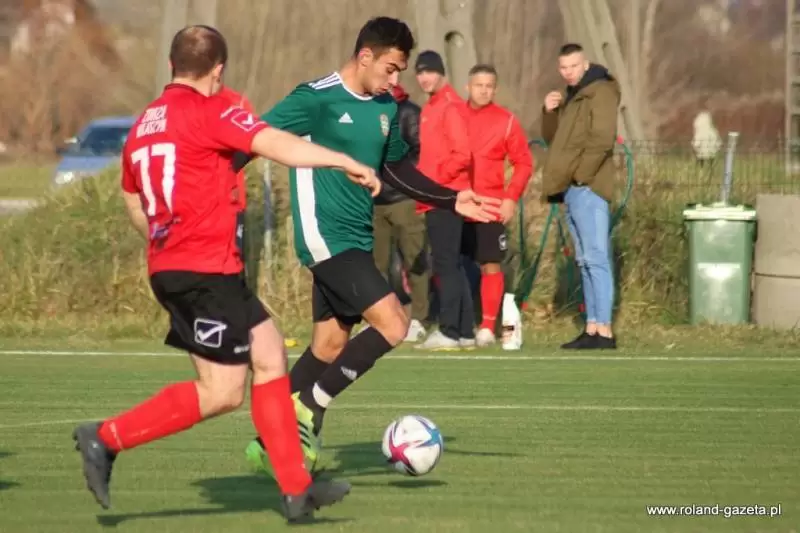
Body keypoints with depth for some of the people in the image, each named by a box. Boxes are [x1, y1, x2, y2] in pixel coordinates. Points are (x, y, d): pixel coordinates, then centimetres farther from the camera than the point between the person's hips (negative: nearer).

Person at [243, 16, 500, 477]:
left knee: (330, 345, 10)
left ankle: (271, 443, 20)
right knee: (393, 324, -17)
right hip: (327, 238, -9)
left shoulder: (386, 109, 12)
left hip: (355, 241, 9)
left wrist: (453, 200, 18)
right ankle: (309, 408, -7)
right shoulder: (316, 99, -13)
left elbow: (396, 170, 25)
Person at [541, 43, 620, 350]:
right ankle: (592, 328, 12)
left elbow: (602, 140, -17)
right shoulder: (571, 97, 21)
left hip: (588, 187, -10)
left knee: (596, 257, -13)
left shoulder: (601, 92, -7)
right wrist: (550, 113, 5)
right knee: (585, 261, 10)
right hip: (572, 190, 10)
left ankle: (604, 331, -16)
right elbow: (553, 140, 22)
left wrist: (579, 175, -16)